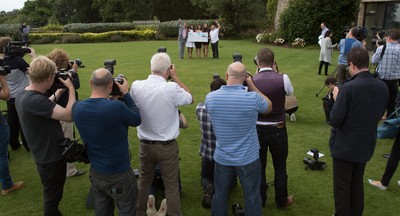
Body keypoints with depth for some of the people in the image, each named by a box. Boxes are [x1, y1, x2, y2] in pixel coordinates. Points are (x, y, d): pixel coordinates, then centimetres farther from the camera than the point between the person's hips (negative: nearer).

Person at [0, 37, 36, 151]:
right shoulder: (17, 60, -22)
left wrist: (19, 55, 4)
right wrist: (33, 55, -12)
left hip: (10, 96, 6)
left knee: (12, 122, 16)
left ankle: (14, 144, 28)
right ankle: (28, 145, 16)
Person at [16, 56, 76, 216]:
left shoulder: (22, 95, -1)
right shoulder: (35, 100, -33)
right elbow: (69, 115, -34)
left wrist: (59, 92, 9)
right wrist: (71, 88, -23)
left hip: (43, 154, 10)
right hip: (52, 157, -10)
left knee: (51, 194, 29)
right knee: (52, 196, 12)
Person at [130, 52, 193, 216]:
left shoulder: (136, 86, -11)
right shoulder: (172, 88, -21)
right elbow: (190, 99, -2)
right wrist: (175, 77, 1)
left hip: (145, 145, 4)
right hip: (167, 146, -4)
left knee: (144, 181, 23)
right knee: (171, 186, 10)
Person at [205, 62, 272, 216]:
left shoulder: (210, 98, -12)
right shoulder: (253, 98, -21)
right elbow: (268, 107, 2)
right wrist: (252, 86, 2)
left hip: (222, 158, 3)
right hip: (248, 158, -2)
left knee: (220, 195, 20)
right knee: (251, 197, 16)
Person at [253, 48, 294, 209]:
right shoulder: (283, 79, -15)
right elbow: (290, 92, 7)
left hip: (257, 129, 1)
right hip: (278, 129, 0)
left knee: (259, 166, 16)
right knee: (280, 167, 16)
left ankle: (259, 200, 31)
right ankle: (282, 201, 32)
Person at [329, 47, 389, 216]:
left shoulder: (349, 88, -25)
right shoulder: (383, 87, -5)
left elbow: (335, 120, -21)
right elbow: (379, 115, 8)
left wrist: (337, 99, -8)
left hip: (345, 146, -6)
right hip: (366, 145, 6)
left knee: (342, 188, 11)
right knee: (357, 185, 23)